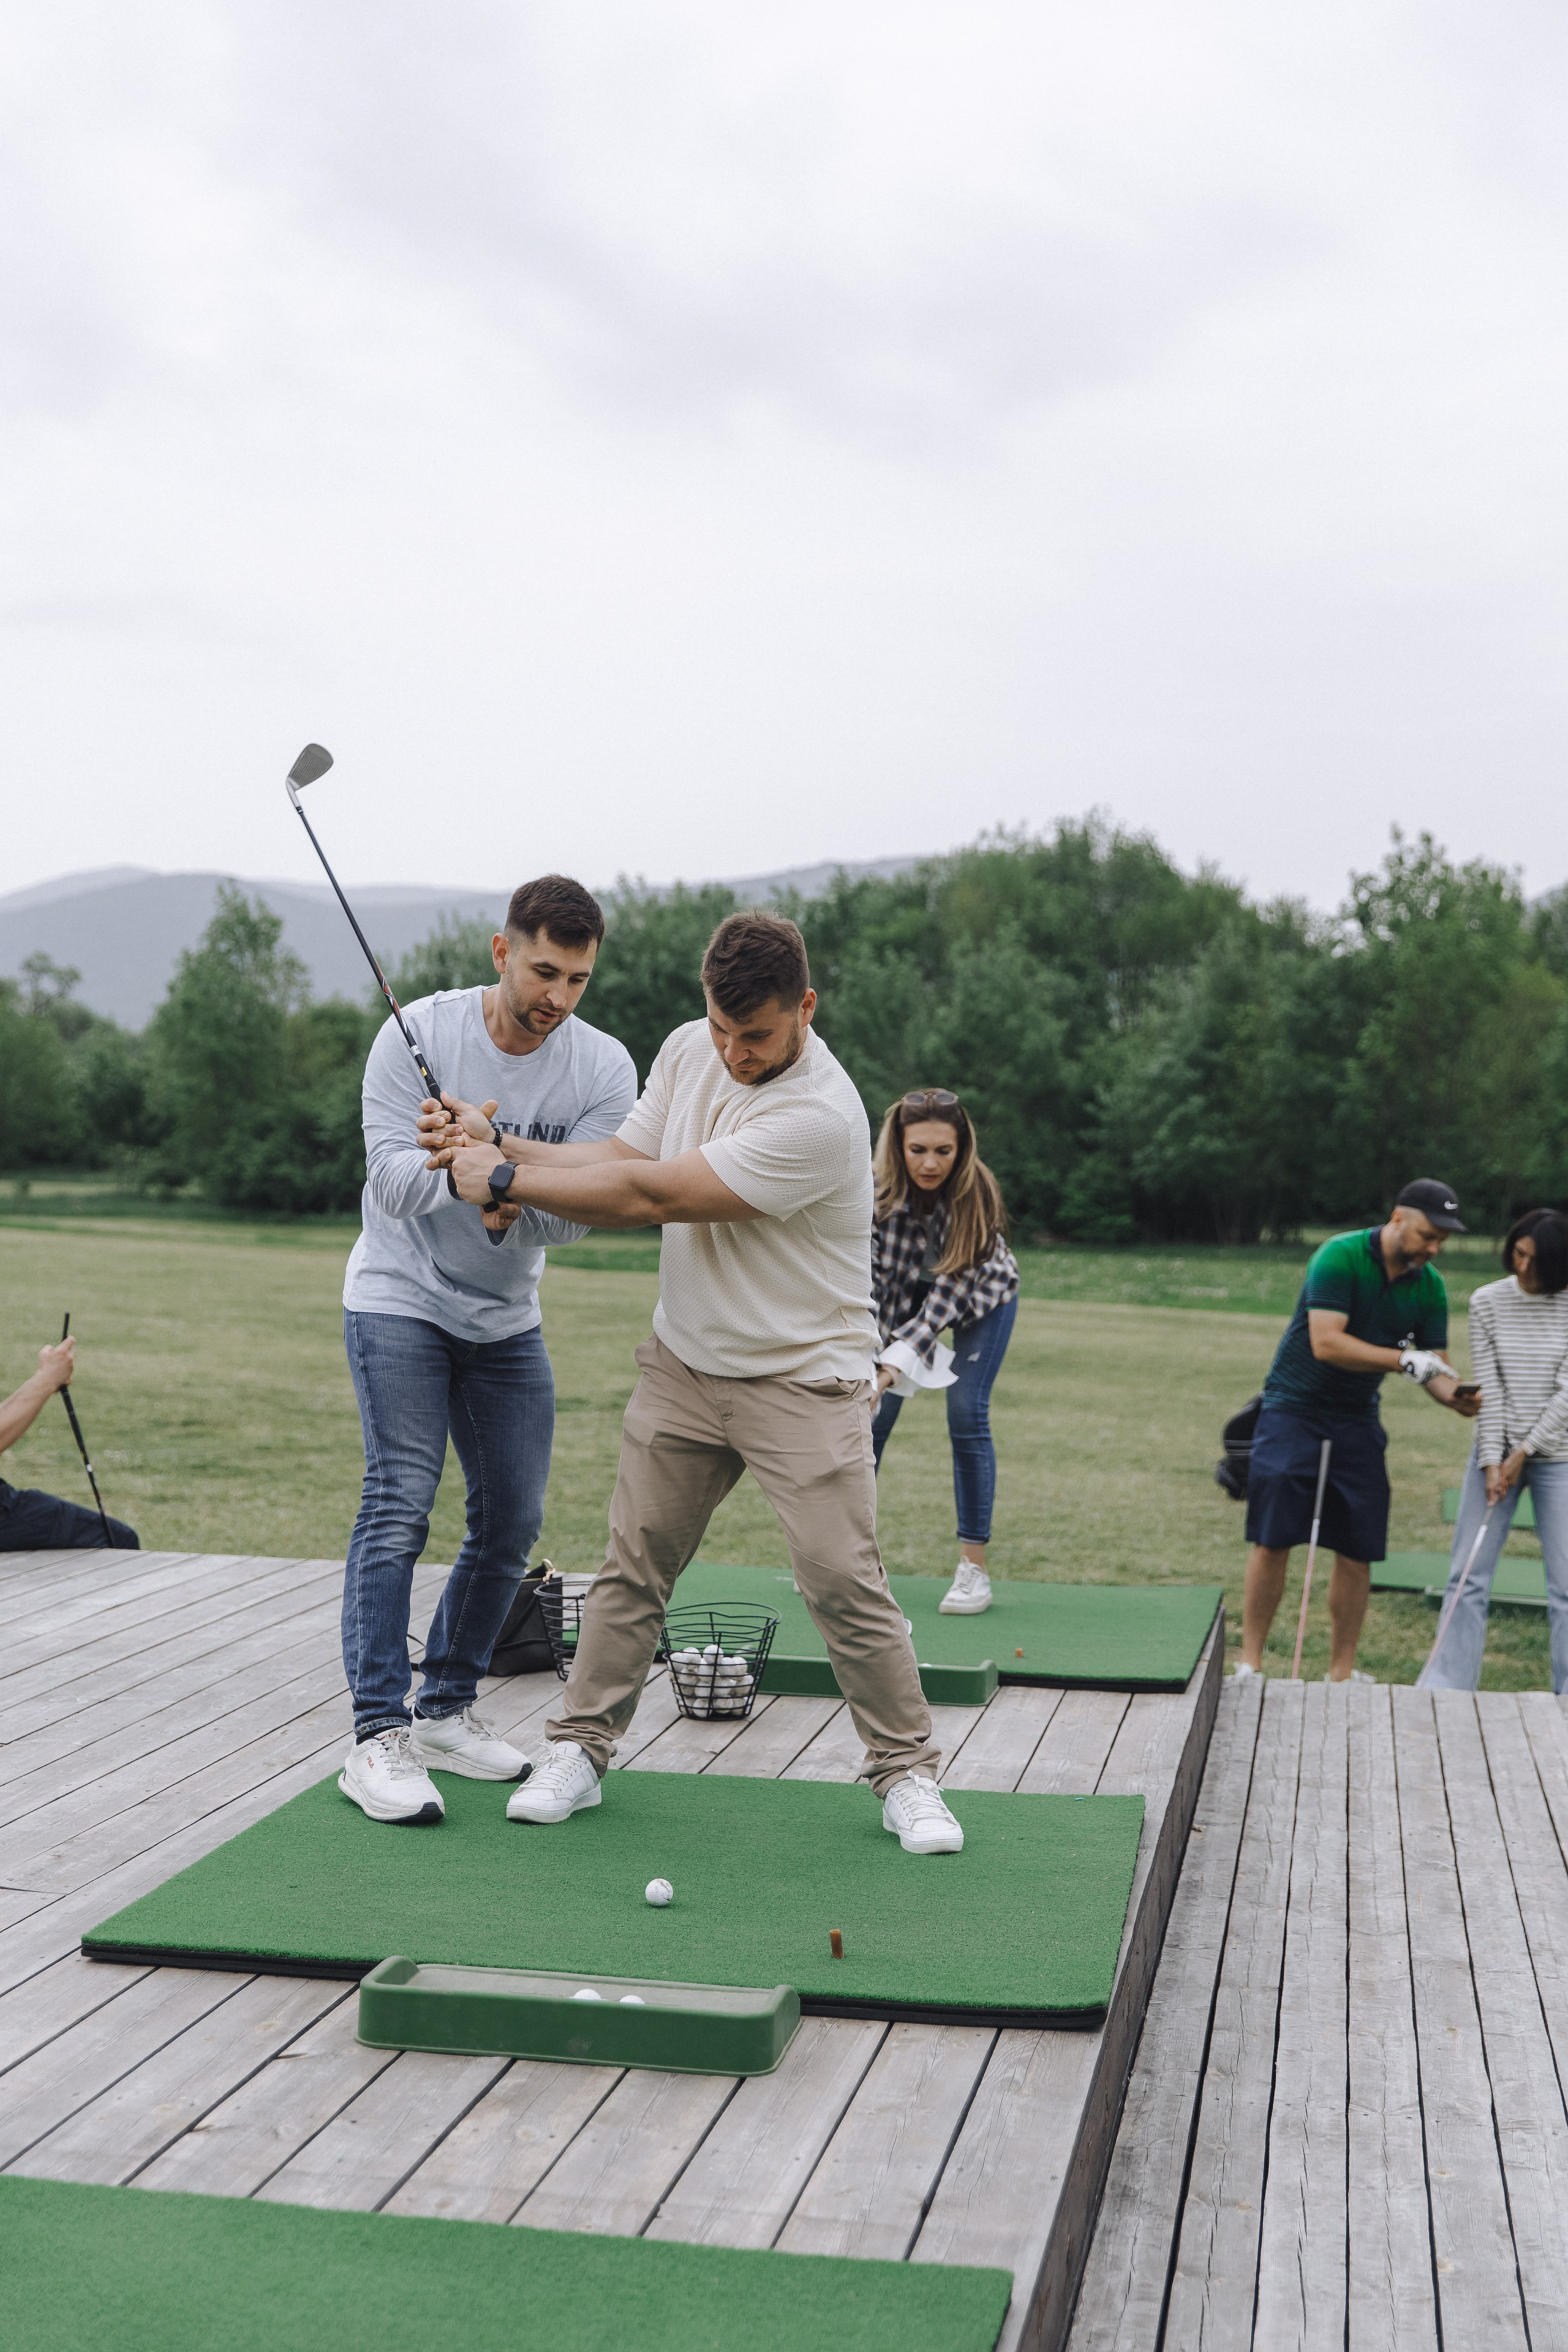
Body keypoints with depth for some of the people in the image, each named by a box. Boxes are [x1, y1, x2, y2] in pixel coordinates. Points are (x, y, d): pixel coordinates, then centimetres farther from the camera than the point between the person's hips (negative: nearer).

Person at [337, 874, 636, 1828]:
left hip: (508, 1319, 4)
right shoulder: (419, 1033, -15)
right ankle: (379, 1735, -13)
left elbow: (575, 1212, -16)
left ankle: (448, 1708, 21)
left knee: (513, 1520, 4)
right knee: (401, 1500, -16)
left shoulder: (604, 1069, -10)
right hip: (400, 1298, -4)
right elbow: (390, 1177, -20)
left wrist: (512, 1192, -36)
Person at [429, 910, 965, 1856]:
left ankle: (909, 1775, 7)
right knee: (633, 1563, 6)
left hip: (802, 1379, -6)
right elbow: (624, 1158, 5)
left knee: (844, 1580, -8)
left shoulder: (818, 1117, -27)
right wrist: (500, 1143, -9)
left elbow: (651, 1196, -25)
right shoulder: (688, 1050, 0)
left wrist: (504, 1179, -18)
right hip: (684, 1361, 6)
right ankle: (581, 1751, 18)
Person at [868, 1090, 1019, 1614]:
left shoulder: (978, 1194, -33)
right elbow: (867, 1277, -27)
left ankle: (973, 1567, -6)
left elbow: (951, 1290, -34)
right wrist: (870, 1360, -37)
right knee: (872, 1409, -5)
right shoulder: (876, 1188, -29)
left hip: (982, 1295, -2)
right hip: (906, 1291, 2)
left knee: (967, 1415, -13)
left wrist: (899, 1359, -43)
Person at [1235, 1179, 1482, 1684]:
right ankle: (1250, 1663, 2)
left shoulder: (1429, 1286, 1)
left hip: (1358, 1418, 5)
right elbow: (1327, 1344, -25)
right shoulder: (1340, 1256, -17)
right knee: (1272, 1541, -7)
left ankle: (1342, 1672, 13)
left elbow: (1435, 1364, 2)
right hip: (1295, 1408, -5)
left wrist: (1456, 1394, -20)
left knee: (1357, 1550, 2)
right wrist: (1404, 1361, -28)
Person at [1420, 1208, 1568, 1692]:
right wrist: (1493, 1460, -9)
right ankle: (1445, 1690, 8)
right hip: (1497, 1453, 2)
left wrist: (1523, 1453, -11)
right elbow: (1489, 1387, -4)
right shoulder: (1487, 1302, -1)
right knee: (1468, 1577, 2)